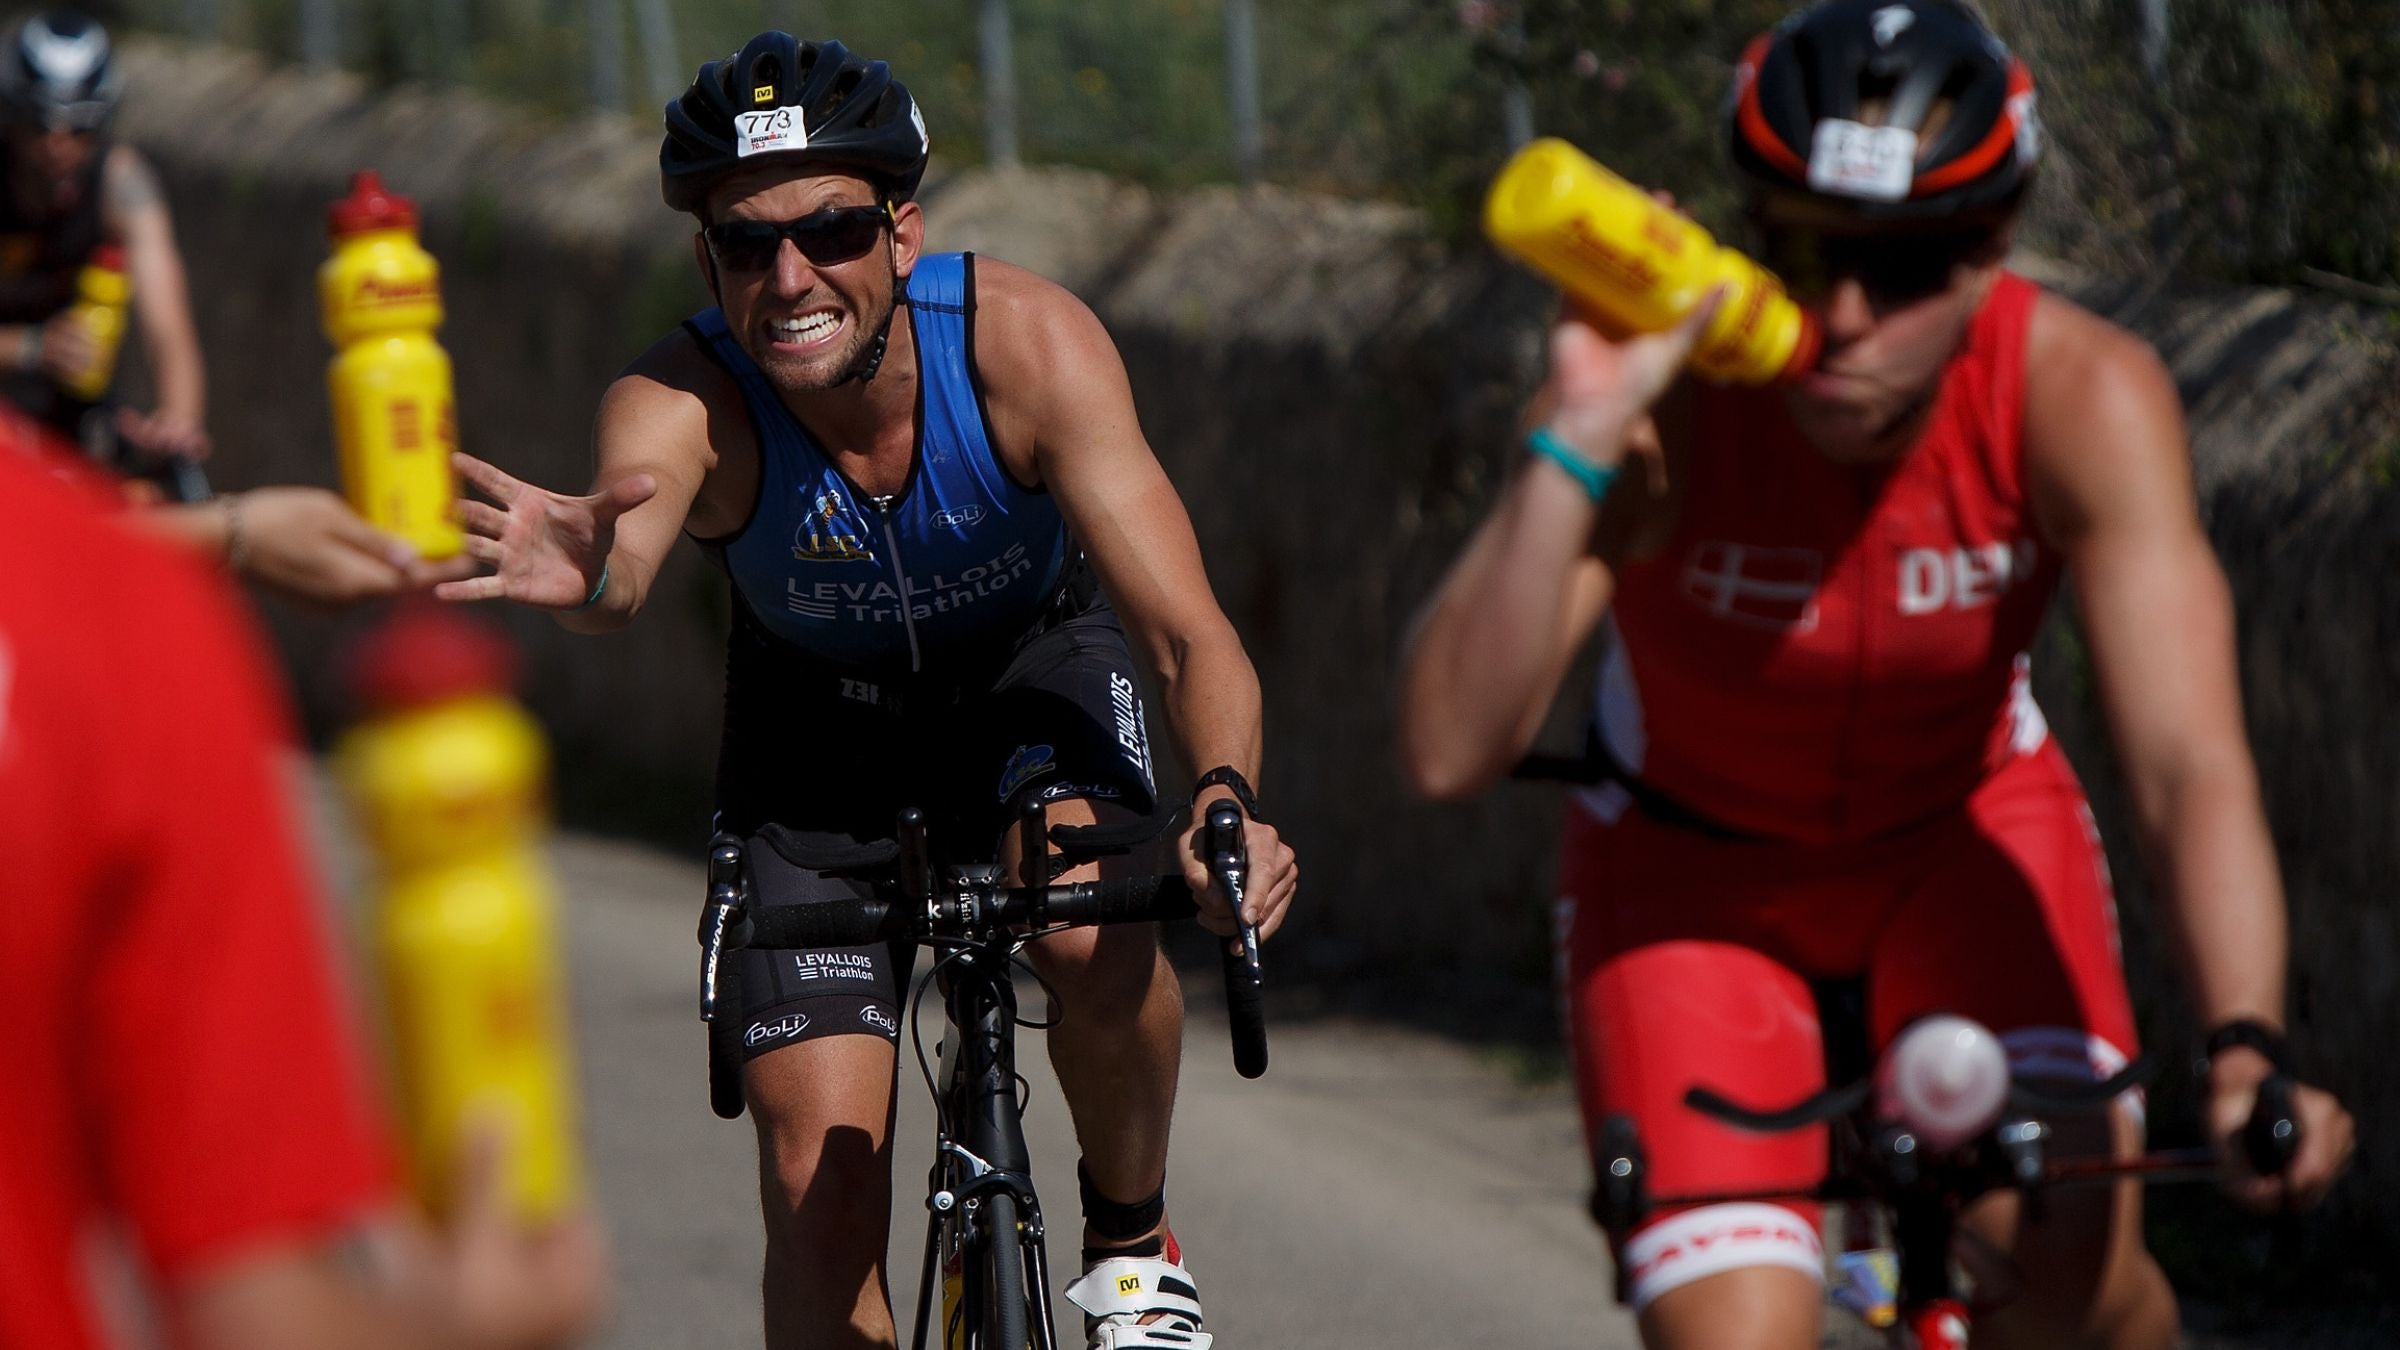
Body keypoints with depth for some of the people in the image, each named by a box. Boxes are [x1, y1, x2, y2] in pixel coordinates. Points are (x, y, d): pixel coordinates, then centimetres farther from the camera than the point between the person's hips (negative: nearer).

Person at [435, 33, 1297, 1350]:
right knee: (819, 1177, -9)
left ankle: (1134, 1235, -2)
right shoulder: (682, 403, -34)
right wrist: (587, 574, -82)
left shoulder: (1028, 340, -33)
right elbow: (621, 566, -57)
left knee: (1092, 932, -30)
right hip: (819, 712, 1)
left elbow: (1187, 629, -39)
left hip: (1031, 659, -1)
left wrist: (1229, 799, -59)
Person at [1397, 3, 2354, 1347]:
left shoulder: (2084, 391, -29)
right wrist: (1579, 438, -51)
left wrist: (2245, 1046, -54)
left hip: (1966, 826, 1)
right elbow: (1451, 750, -41)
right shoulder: (1659, 399, -31)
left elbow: (2191, 760, -37)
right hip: (1692, 870, -1)